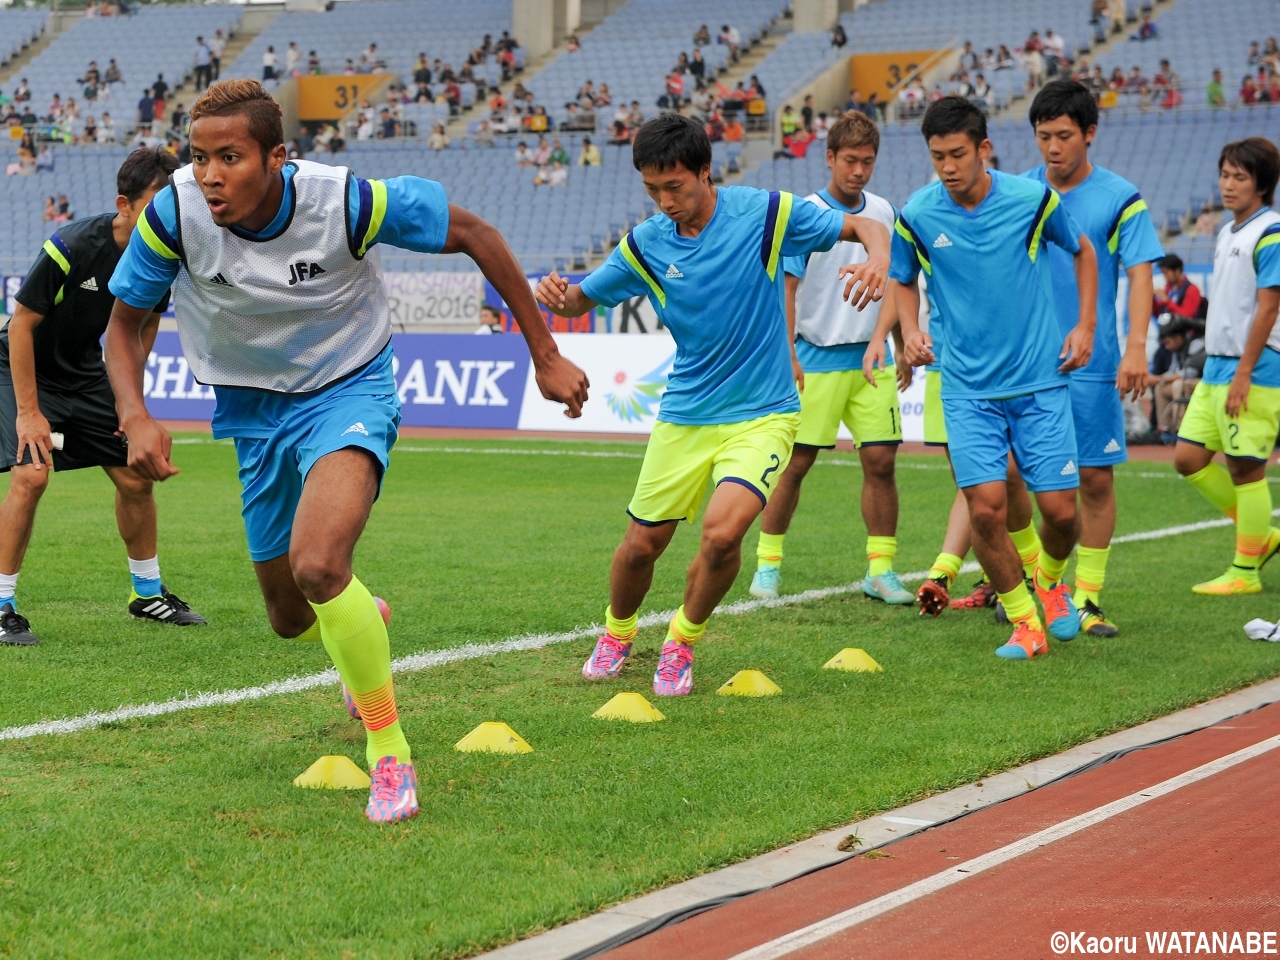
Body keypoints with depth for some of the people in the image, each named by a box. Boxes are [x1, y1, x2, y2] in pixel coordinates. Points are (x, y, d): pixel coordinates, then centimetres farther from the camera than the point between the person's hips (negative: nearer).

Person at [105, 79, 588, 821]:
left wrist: (545, 354, -9)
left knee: (318, 567, -31)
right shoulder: (175, 213, -21)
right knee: (292, 619, 15)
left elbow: (472, 233, -11)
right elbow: (127, 323, -4)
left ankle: (390, 752, -12)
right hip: (254, 411, 4)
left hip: (349, 391, -4)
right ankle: (366, 623, 56)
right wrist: (136, 417, -24)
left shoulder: (349, 202, -26)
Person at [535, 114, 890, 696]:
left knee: (723, 531, -24)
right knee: (641, 544, 6)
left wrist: (877, 257, -28)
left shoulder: (766, 213, -12)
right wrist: (557, 296, -17)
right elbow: (584, 299, 8)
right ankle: (617, 635, 39)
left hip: (760, 413, -3)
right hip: (683, 417, 3)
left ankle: (682, 643, 4)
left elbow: (864, 227, -4)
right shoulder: (646, 244, -3)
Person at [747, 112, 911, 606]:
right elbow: (785, 287, -8)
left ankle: (881, 570, 6)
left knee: (881, 460, -1)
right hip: (816, 360, -4)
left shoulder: (884, 213, 8)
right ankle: (768, 563, 12)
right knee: (796, 463, -1)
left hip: (871, 358, 4)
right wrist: (787, 356, -15)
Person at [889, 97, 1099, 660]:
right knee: (986, 508, -13)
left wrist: (1085, 325, 5)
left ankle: (1051, 581, 32)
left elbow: (1082, 251, 12)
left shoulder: (1031, 199, -8)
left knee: (1060, 509, -2)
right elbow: (903, 281, 13)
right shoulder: (917, 215, -6)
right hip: (968, 388, 0)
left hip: (1040, 381, 0)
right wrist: (910, 330, -5)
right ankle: (1024, 622, 8)